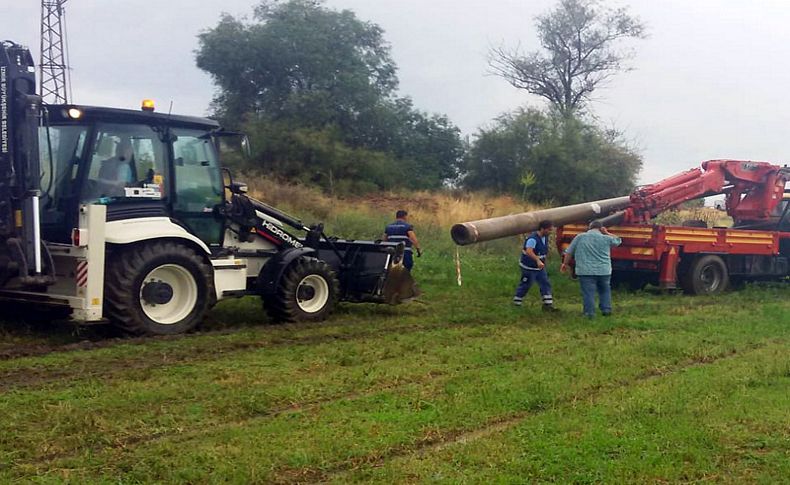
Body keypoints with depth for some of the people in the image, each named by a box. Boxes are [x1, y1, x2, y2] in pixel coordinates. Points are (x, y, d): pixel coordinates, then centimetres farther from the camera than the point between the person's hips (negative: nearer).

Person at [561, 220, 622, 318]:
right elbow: (618, 241, 22)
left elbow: (569, 252, 5)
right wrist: (607, 233, 16)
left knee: (588, 293, 1)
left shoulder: (580, 237, 1)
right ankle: (606, 309, 20)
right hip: (604, 271, 2)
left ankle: (589, 313, -1)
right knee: (605, 291, 20)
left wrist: (565, 264, 18)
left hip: (586, 271, -2)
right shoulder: (606, 238, 2)